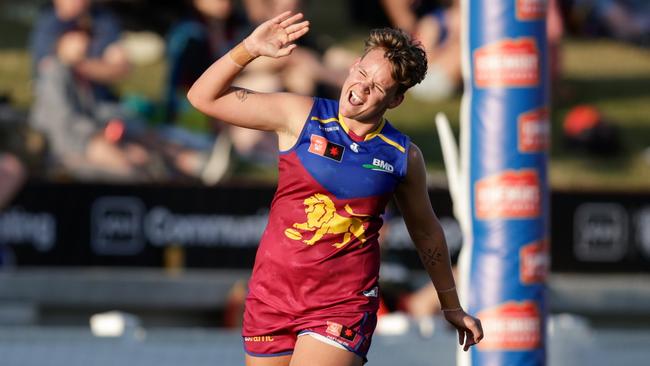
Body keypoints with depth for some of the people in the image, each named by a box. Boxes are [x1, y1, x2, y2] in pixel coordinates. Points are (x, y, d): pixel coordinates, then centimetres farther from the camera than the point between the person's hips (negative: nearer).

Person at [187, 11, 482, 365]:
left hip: (343, 307, -2)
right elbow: (204, 97, 1)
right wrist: (249, 49, -12)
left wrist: (452, 307, 25)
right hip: (272, 296, 2)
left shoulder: (403, 156, 2)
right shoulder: (300, 116, 0)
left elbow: (426, 232, 18)